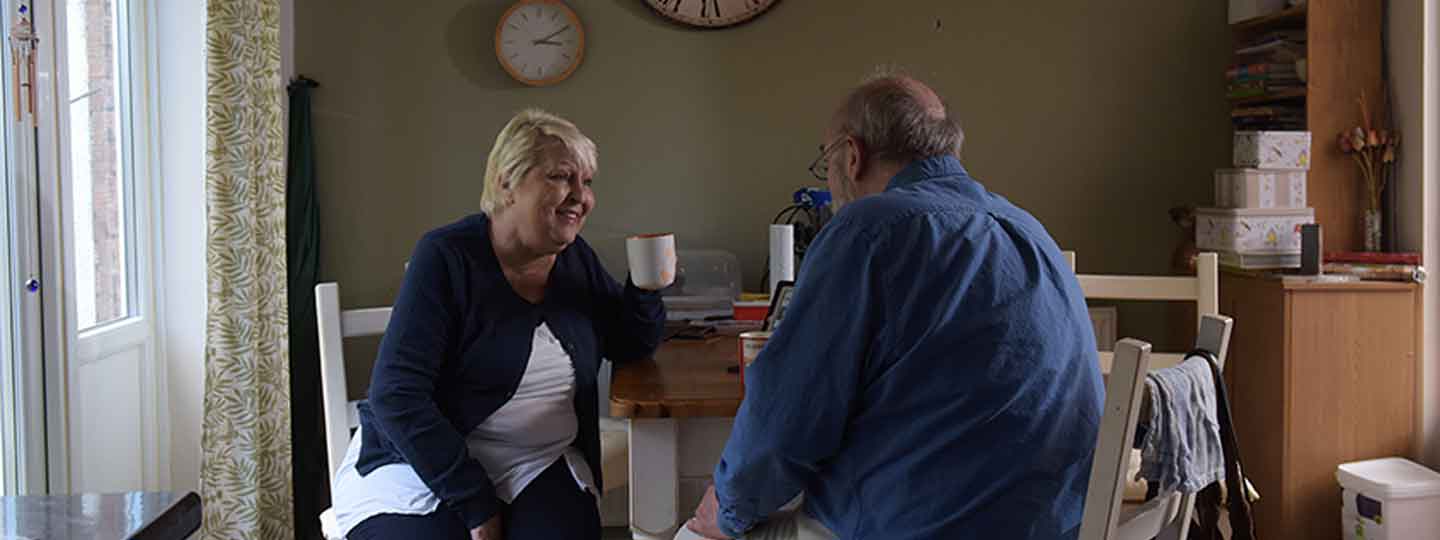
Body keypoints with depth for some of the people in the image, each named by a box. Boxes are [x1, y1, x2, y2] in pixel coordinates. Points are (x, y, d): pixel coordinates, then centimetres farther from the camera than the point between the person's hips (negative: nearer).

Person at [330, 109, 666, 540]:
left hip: (538, 466, 4)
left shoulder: (576, 259, 7)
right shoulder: (448, 257, -11)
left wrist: (646, 287, -3)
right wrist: (475, 504, -19)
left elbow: (631, 346, 18)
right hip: (420, 467, -4)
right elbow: (397, 396, -16)